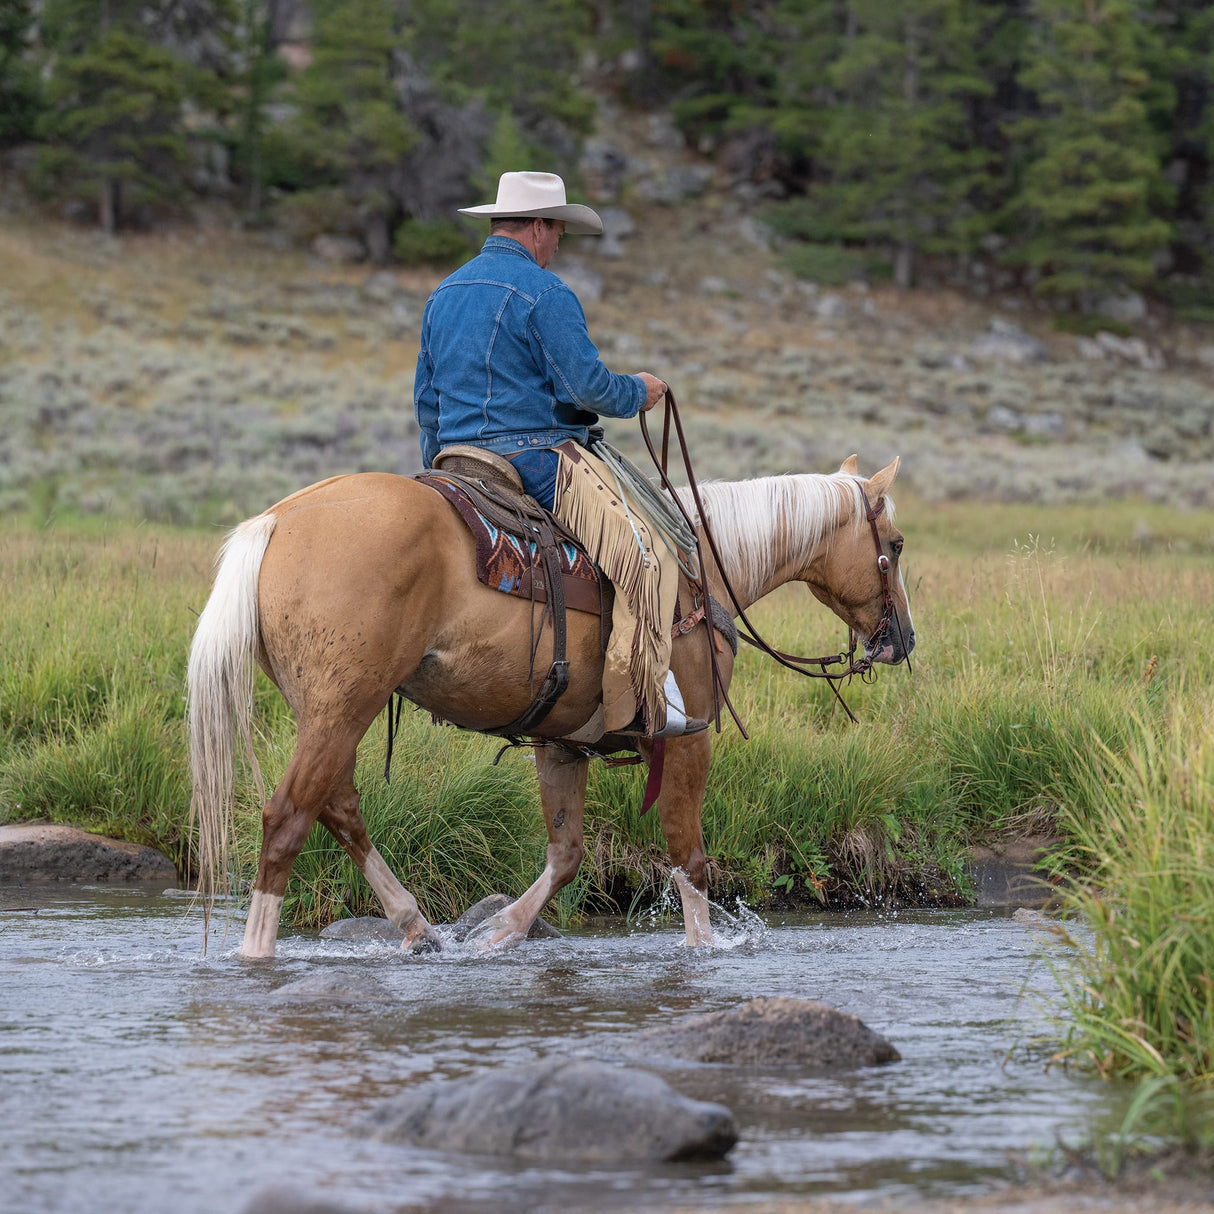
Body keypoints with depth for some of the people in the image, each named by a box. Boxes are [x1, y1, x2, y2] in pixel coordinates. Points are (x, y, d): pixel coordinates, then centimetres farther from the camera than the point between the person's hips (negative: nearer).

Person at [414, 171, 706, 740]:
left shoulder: (444, 294, 14)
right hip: (538, 459, -9)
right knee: (646, 558, -7)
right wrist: (638, 391, 5)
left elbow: (425, 400, 20)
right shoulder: (545, 293, -11)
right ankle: (644, 703, -13)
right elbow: (588, 388, -15)